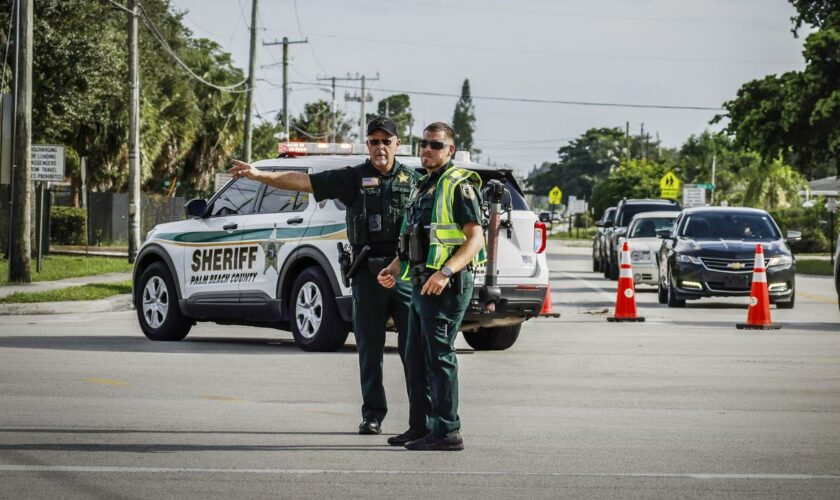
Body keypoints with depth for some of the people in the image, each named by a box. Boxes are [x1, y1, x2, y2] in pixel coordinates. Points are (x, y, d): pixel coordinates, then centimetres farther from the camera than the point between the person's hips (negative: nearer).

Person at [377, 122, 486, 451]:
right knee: (416, 358, 12)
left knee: (439, 356, -11)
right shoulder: (423, 187, 21)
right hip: (421, 284, 10)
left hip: (446, 285, -10)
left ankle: (447, 431, -11)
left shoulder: (458, 186, -9)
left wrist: (445, 272, -28)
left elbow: (476, 238, -17)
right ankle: (425, 426, 18)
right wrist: (395, 268, 16)